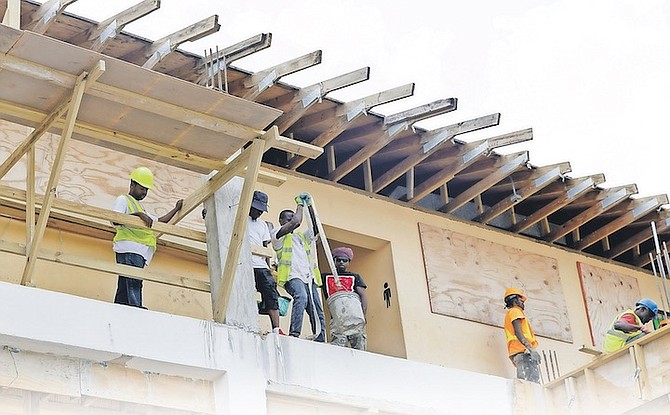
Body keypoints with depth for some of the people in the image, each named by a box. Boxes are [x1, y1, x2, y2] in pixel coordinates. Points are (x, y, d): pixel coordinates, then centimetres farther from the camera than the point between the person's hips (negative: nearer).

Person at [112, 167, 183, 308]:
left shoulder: (138, 206, 38)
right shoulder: (123, 200, 10)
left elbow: (159, 221, 38)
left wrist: (176, 209, 34)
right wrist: (138, 215, -18)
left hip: (139, 253, 9)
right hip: (129, 250, -9)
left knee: (124, 288, -2)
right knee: (133, 282, -25)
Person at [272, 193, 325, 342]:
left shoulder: (302, 237, 31)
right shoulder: (278, 235, 10)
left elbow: (316, 228, 16)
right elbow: (295, 222, -5)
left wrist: (309, 205, 14)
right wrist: (300, 204, 10)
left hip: (309, 278, 7)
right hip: (293, 276, -7)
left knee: (318, 313, -3)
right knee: (301, 297, -35)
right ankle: (294, 334, -42)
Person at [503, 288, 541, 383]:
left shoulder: (509, 314, 33)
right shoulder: (515, 311, 5)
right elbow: (518, 332, -12)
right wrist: (531, 349, -21)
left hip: (516, 353, 9)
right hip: (524, 352, -9)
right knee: (532, 383, -23)